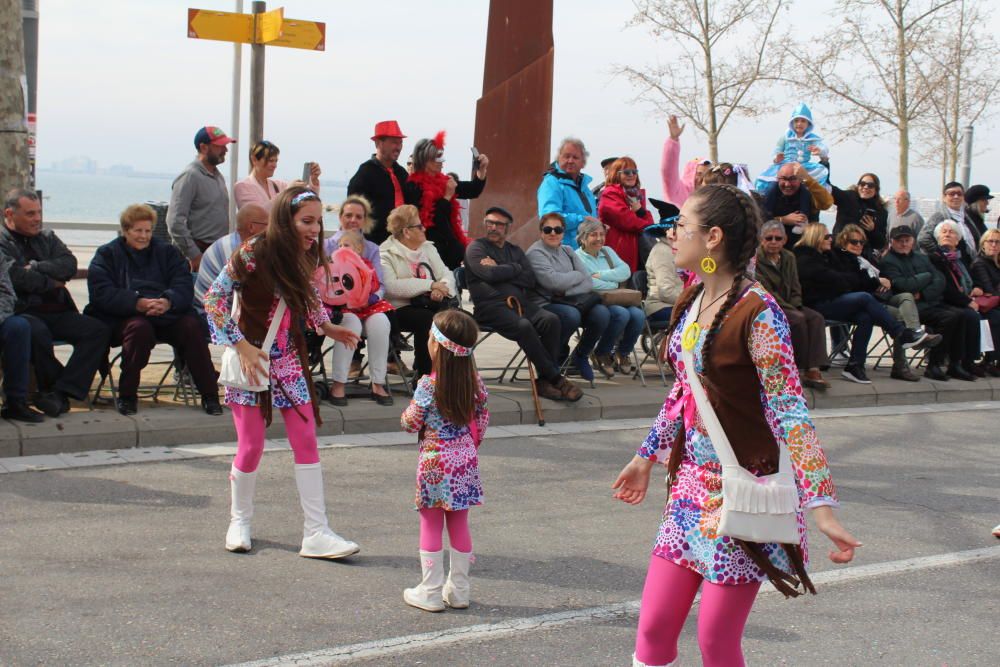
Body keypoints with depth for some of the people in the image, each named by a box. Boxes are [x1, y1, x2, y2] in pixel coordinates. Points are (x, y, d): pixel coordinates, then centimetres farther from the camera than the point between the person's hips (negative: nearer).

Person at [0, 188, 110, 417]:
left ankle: (59, 392, -26)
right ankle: (65, 390, -18)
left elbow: (70, 265, 5)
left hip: (57, 312, 6)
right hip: (24, 311, -6)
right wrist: (51, 282, -1)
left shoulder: (47, 237, 23)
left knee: (99, 329, -19)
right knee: (37, 333, -39)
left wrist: (36, 268, -7)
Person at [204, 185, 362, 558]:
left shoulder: (303, 258, 1)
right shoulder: (253, 254, -18)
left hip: (289, 358, 5)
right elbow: (213, 299, -17)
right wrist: (241, 345, -21)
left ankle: (316, 534, 2)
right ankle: (239, 521, 25)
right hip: (252, 359, -5)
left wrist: (326, 327, 4)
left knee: (306, 441, 0)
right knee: (251, 446, 1)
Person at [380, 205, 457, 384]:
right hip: (399, 308, -5)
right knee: (427, 319, -34)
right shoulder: (386, 253, -4)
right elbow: (390, 286, -19)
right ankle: (422, 375, -22)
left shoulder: (428, 248, 18)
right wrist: (430, 285, -20)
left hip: (426, 304, 5)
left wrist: (442, 289, -17)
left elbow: (446, 274, 9)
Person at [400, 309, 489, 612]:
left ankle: (430, 592, 10)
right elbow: (482, 418, 8)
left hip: (435, 460, -5)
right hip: (465, 459, 5)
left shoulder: (428, 385, -17)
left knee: (431, 525, 5)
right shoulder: (474, 381, -2)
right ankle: (459, 590, 20)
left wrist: (407, 412, 12)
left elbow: (411, 423, -9)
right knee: (459, 524, 13)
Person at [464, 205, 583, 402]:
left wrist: (499, 270, 1)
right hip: (491, 306, -5)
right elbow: (489, 274, -9)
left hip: (520, 302, 5)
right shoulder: (476, 247, 12)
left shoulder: (515, 251, 27)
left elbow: (530, 280, 9)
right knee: (523, 325, -34)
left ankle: (544, 380, -24)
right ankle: (556, 379, -25)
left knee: (550, 320, -25)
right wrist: (515, 269, 6)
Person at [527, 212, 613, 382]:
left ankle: (581, 355, 4)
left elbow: (589, 281, 6)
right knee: (571, 315, -36)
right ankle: (556, 356, -5)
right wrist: (577, 275, -3)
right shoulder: (535, 253, -4)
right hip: (546, 304, -6)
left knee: (602, 313, -22)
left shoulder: (567, 251, 17)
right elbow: (553, 281, -20)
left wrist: (567, 291, -13)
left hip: (571, 302, 6)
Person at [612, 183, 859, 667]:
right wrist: (647, 457, 26)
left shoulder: (757, 313, -18)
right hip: (692, 482, 7)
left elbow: (789, 411, -21)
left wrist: (821, 504, -25)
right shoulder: (692, 302, 7)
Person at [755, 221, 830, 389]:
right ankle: (802, 368, -21)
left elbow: (795, 288, 13)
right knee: (798, 319, -31)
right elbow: (766, 292, -16)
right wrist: (792, 310, -21)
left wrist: (796, 307, -8)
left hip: (788, 306, 7)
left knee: (816, 318, -20)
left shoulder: (789, 257, 13)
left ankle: (813, 369, -30)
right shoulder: (756, 259, -10)